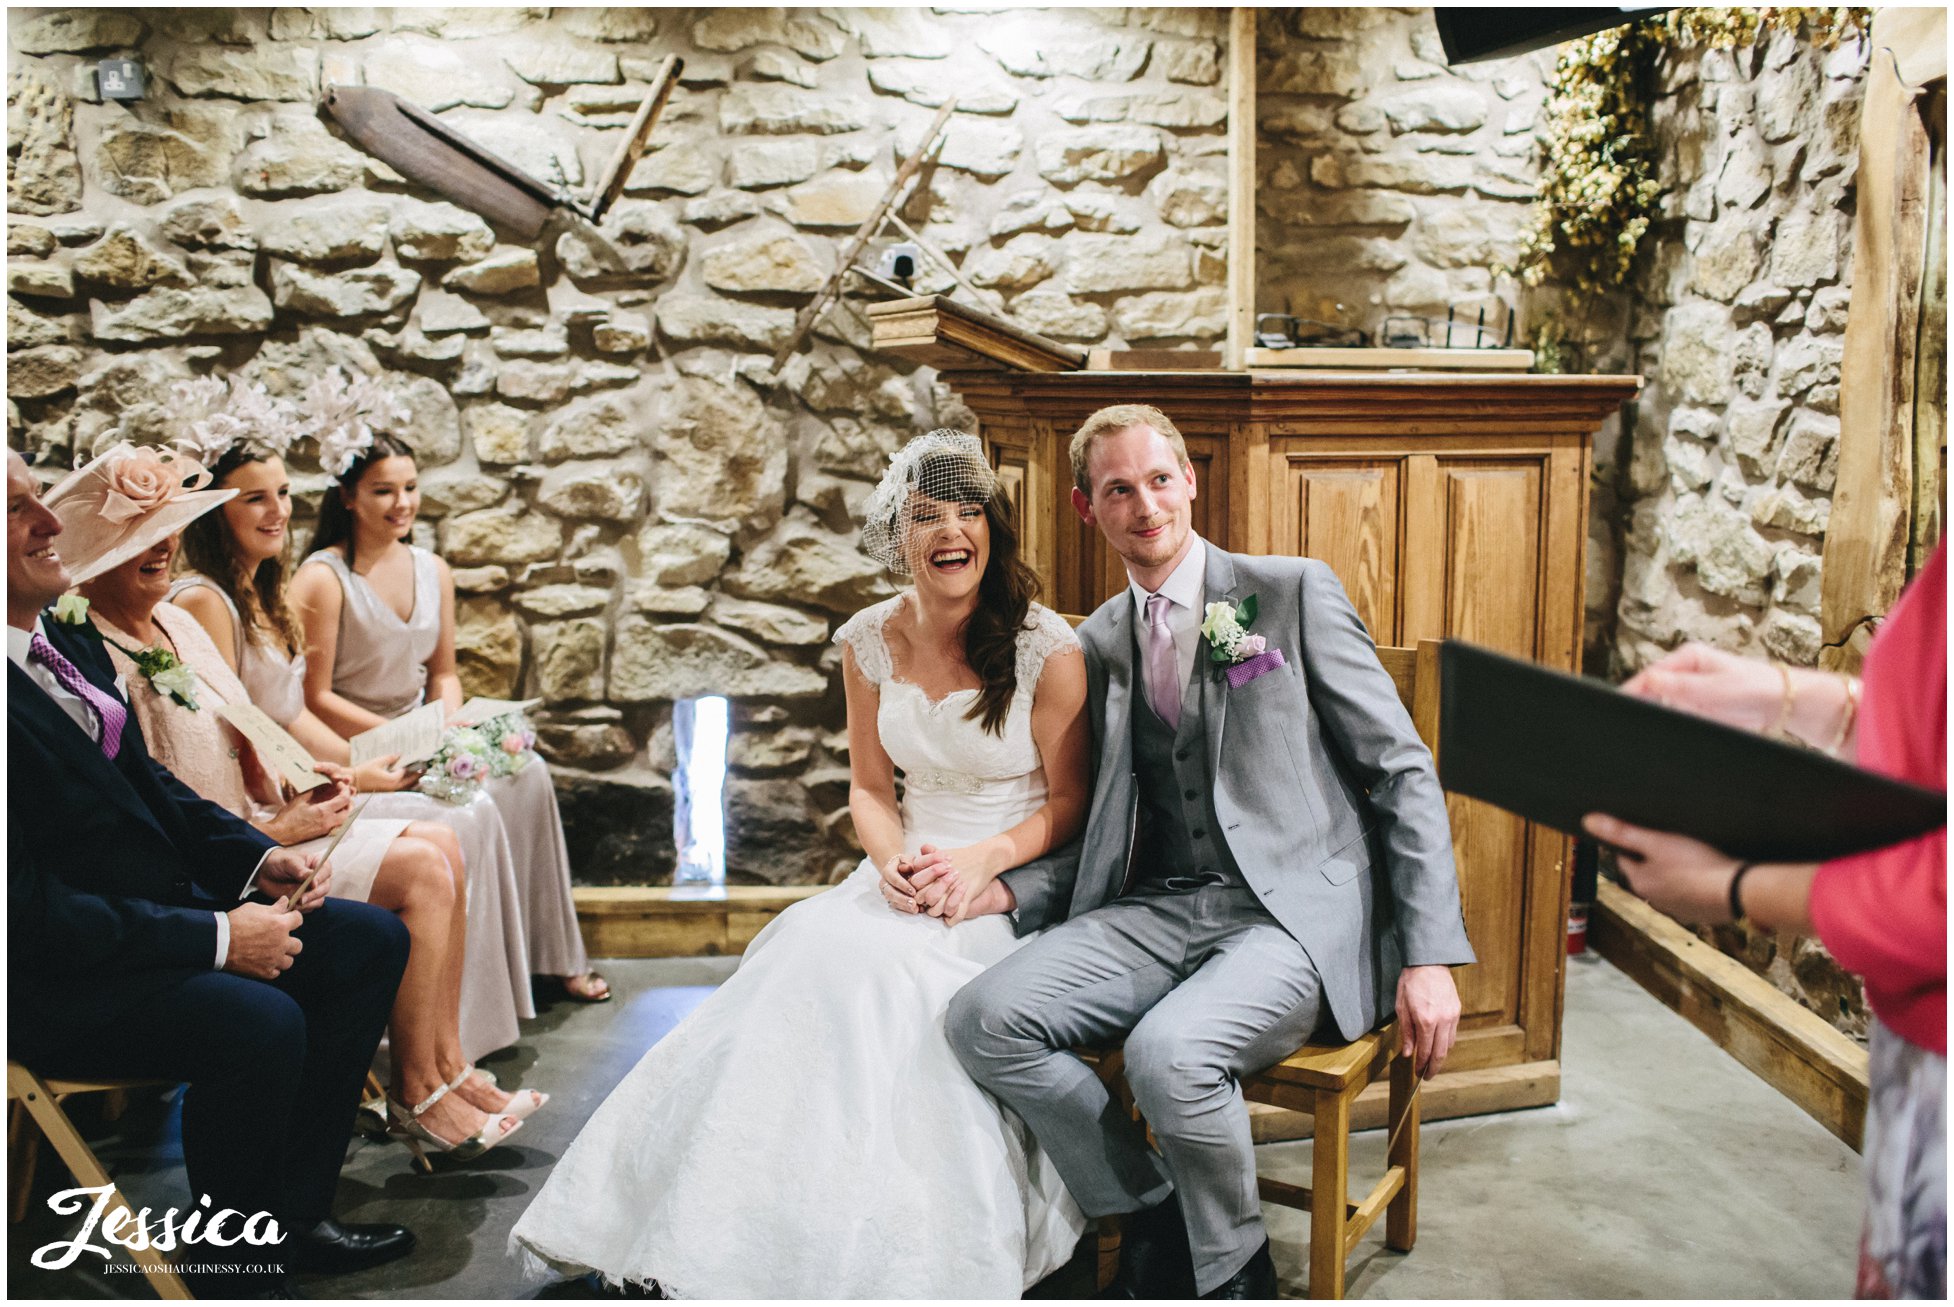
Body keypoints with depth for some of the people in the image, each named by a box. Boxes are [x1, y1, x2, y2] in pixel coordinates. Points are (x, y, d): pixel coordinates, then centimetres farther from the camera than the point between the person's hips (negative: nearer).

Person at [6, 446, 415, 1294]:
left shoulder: (70, 645, 6)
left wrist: (259, 861, 1)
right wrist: (217, 937, -22)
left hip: (159, 907, 10)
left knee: (371, 940, 4)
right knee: (261, 1022, -30)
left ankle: (292, 1213, 10)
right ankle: (236, 1271, -2)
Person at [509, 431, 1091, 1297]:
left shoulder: (1047, 647, -10)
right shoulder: (870, 642, 3)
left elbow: (1073, 801, -4)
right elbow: (870, 788, 10)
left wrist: (984, 861, -20)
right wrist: (897, 860, -10)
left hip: (1017, 886, -4)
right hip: (912, 872, 4)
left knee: (878, 973, -29)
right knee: (820, 955, -25)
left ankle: (889, 1246, -15)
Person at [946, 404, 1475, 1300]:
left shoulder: (1295, 593, 3)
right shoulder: (1096, 645, 16)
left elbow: (1404, 771, 1)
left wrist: (1430, 958, -8)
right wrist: (1004, 889, -2)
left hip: (1295, 914, -4)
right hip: (1155, 913, 5)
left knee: (1168, 1052, -32)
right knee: (985, 1017, -19)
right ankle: (1154, 1215, 2)